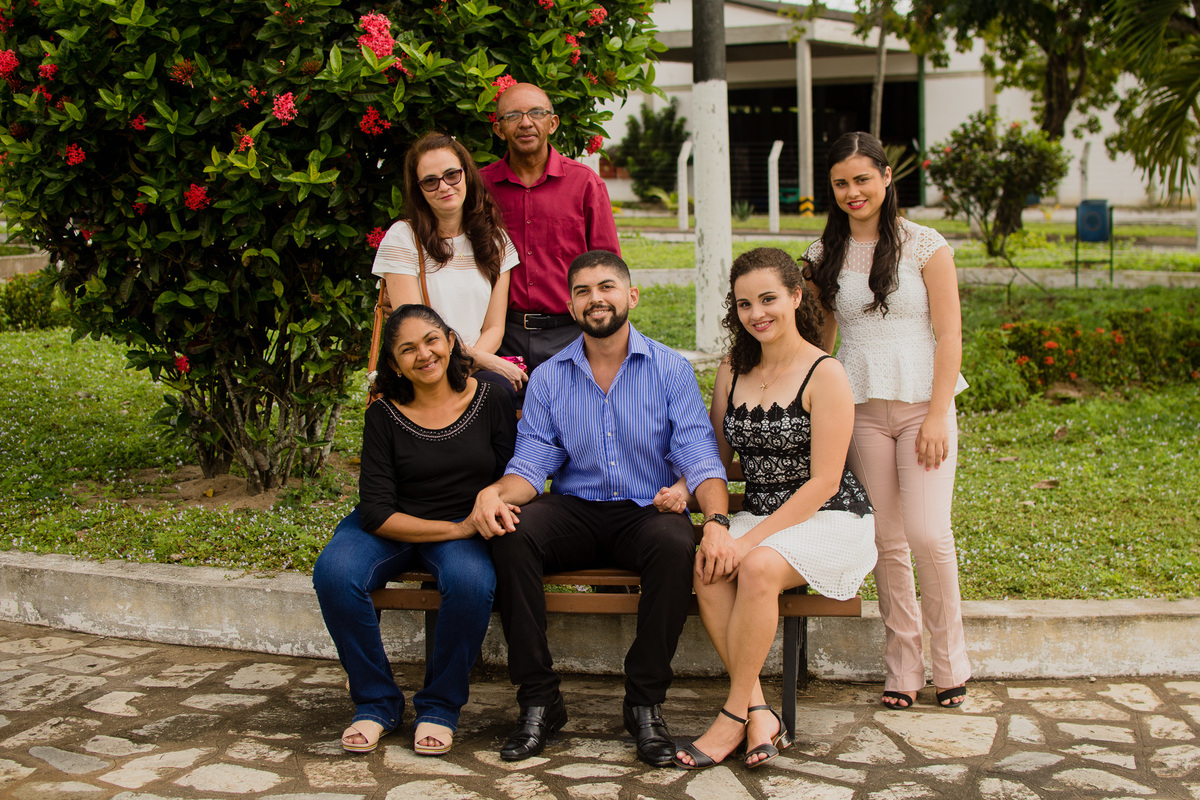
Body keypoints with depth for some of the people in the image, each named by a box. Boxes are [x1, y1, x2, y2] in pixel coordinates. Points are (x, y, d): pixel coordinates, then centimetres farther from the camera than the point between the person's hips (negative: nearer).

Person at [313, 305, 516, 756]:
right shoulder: (384, 416, -5)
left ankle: (440, 707, -9)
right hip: (396, 528, 1)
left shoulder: (489, 400, -2)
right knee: (334, 573, -30)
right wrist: (456, 529, -21)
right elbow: (377, 511, -11)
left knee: (472, 581, -35)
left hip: (466, 526, 0)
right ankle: (377, 703, -7)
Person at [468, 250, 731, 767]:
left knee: (676, 545, -35)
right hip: (575, 512, 2)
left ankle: (645, 702, -18)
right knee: (511, 533, -29)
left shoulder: (670, 370, 2)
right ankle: (538, 700, -18)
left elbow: (699, 457, -7)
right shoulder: (548, 378, 8)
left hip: (646, 511, -1)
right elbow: (532, 463, 2)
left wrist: (716, 520, -27)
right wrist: (495, 493, -22)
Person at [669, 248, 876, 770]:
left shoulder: (825, 374, -9)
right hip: (760, 518, 5)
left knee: (759, 567, -33)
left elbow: (823, 482, -14)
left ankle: (734, 716, -19)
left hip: (829, 519, -5)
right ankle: (759, 713, -21)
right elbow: (717, 461, 13)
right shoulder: (732, 373, 11)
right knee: (706, 570, -26)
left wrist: (752, 540, -20)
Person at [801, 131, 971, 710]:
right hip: (859, 410, 2)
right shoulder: (823, 256, 8)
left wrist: (937, 416, -9)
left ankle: (950, 662, 8)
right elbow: (819, 337, 15)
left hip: (922, 404, -2)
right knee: (886, 540, 2)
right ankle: (903, 667, 13)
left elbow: (949, 334, -3)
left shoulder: (925, 246, 0)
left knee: (928, 533, -11)